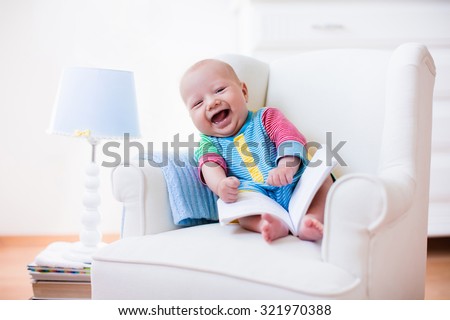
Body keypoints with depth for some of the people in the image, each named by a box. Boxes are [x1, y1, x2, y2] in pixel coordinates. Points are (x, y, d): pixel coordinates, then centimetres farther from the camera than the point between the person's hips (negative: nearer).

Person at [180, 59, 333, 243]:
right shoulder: (210, 143, 15)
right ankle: (269, 224, -53)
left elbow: (291, 139, -6)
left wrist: (286, 168, -29)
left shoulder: (265, 118, 12)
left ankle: (312, 219, -43)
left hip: (294, 186, 1)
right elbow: (210, 166, -8)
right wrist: (220, 184, -34)